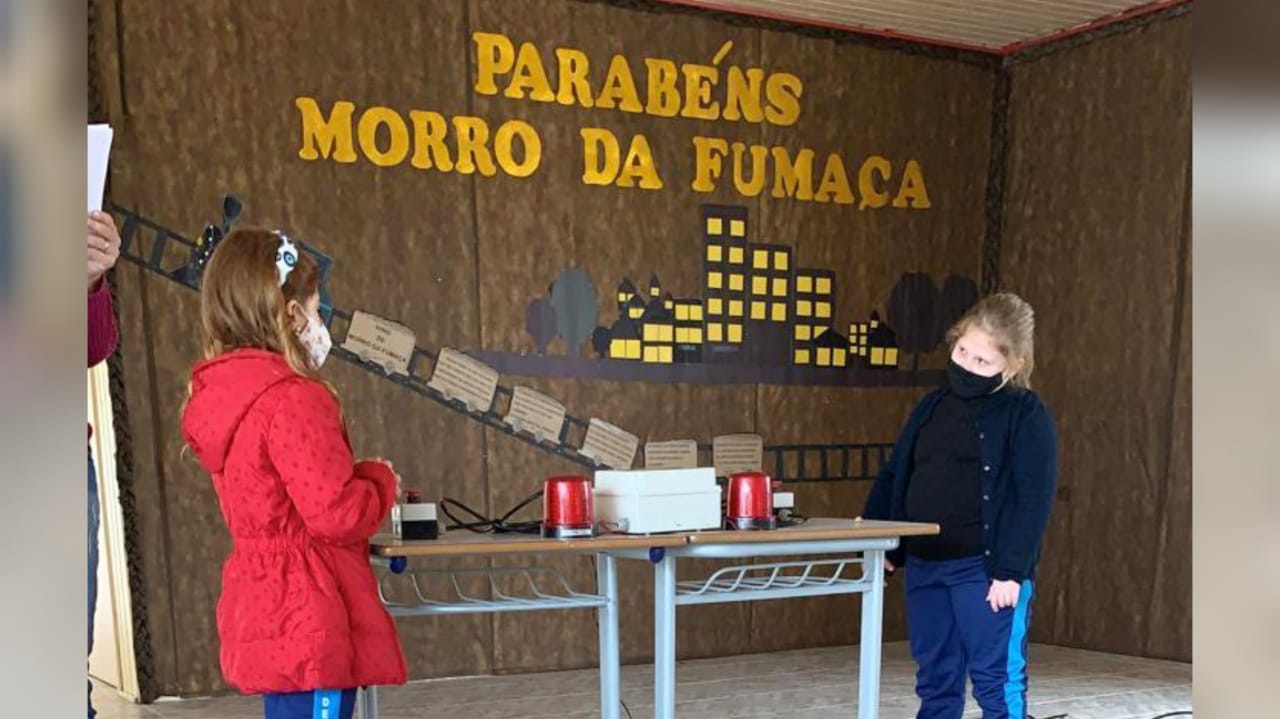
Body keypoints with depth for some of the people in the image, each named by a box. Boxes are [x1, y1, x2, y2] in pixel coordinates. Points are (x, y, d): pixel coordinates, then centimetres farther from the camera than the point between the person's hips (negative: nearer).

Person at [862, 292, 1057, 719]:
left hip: (986, 570, -6)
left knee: (997, 680, -2)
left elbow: (1034, 498, -12)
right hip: (924, 566, 6)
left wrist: (1011, 570, -18)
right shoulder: (932, 408, 14)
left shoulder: (1026, 416, -5)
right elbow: (894, 476, 18)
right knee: (935, 680, 12)